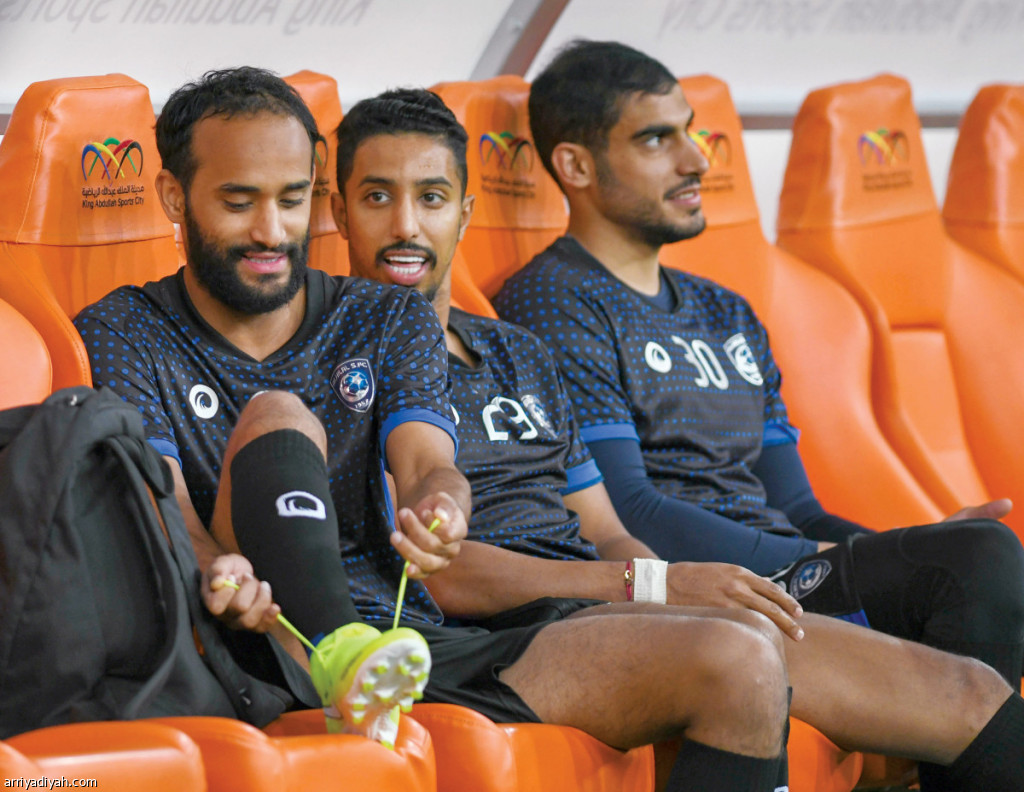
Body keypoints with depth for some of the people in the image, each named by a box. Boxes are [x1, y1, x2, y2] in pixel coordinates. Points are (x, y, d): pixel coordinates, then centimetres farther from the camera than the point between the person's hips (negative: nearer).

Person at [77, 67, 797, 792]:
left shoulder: (390, 319, 18)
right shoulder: (121, 335, 9)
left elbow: (429, 464, 1)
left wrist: (438, 505, -25)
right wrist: (216, 571, -31)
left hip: (420, 639, 3)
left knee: (742, 661, -17)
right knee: (277, 414, -28)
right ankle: (342, 661, -49)